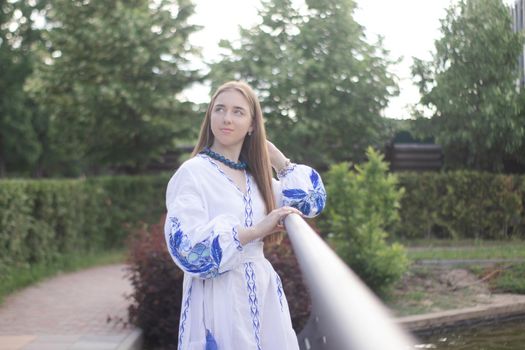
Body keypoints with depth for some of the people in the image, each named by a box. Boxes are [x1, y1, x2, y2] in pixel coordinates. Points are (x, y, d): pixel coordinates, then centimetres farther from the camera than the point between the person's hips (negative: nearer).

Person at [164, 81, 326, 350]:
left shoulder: (256, 176, 12)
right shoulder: (194, 171, -8)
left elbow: (312, 201, 17)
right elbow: (186, 244, -19)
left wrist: (276, 158, 12)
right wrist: (256, 230, -23)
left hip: (262, 293, 6)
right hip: (218, 295, -6)